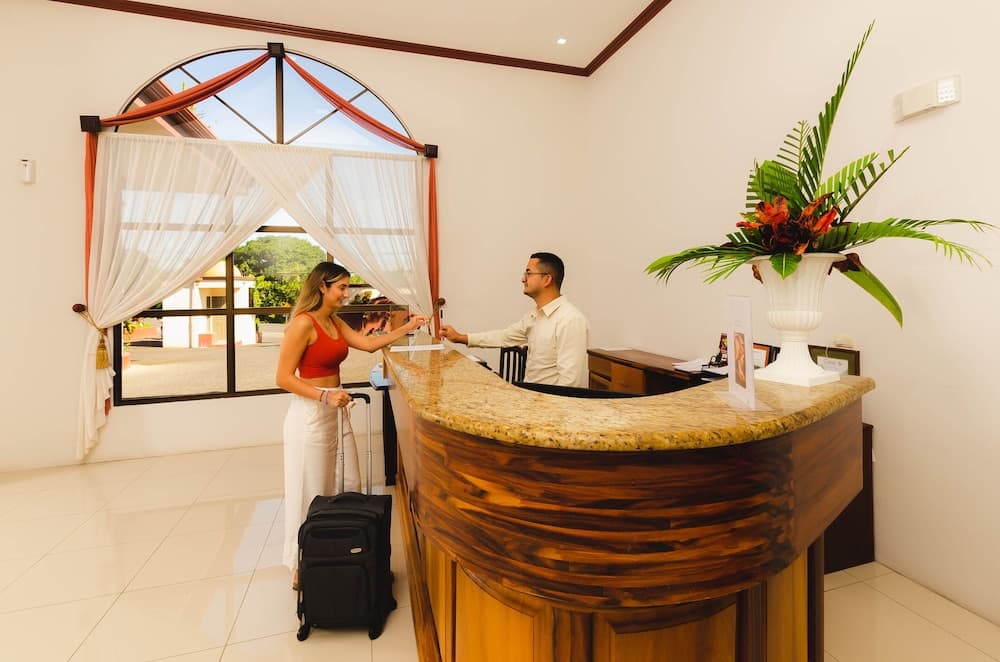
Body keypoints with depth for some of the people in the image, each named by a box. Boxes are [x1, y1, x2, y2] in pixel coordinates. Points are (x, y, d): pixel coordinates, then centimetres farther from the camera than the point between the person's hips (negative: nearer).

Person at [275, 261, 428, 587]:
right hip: (311, 415, -9)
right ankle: (302, 571, 25)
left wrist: (406, 328, 5)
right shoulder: (303, 323, -16)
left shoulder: (334, 321, 11)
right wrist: (325, 396, -25)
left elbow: (369, 343, 8)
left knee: (350, 487, 14)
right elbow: (283, 378, -17)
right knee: (313, 496, 4)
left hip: (336, 412, 9)